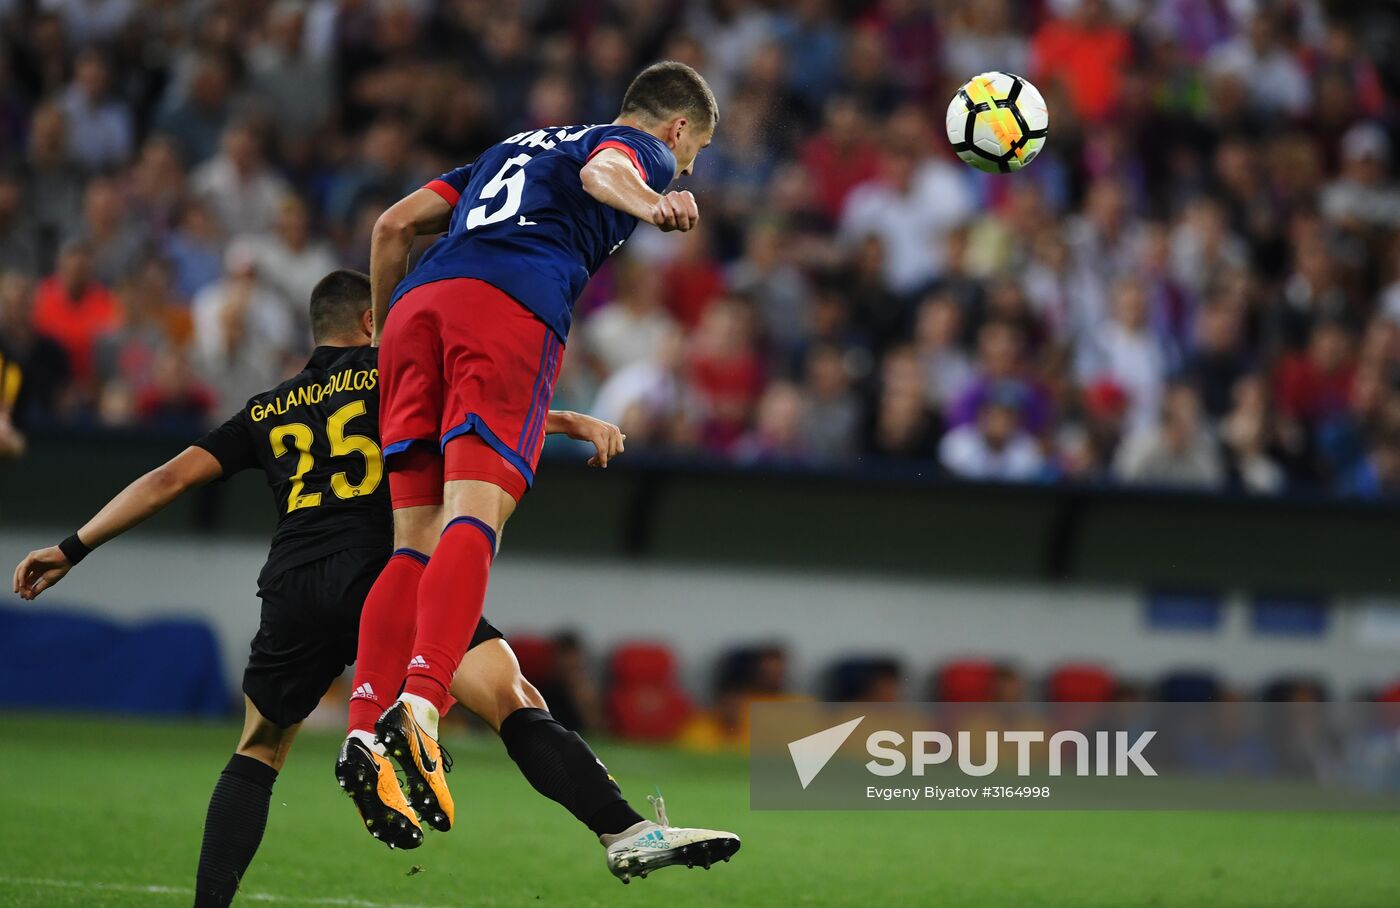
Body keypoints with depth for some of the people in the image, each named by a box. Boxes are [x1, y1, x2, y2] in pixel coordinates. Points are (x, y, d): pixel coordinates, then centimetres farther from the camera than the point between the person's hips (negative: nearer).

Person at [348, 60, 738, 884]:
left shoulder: (518, 146, 38)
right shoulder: (642, 147, 19)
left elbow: (395, 225, 33)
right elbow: (602, 170, -7)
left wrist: (384, 335, 44)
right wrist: (646, 204, -30)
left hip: (418, 303, 6)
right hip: (510, 305, -6)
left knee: (418, 545, 3)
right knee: (475, 514, -20)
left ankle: (366, 731, -13)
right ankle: (419, 701, -41)